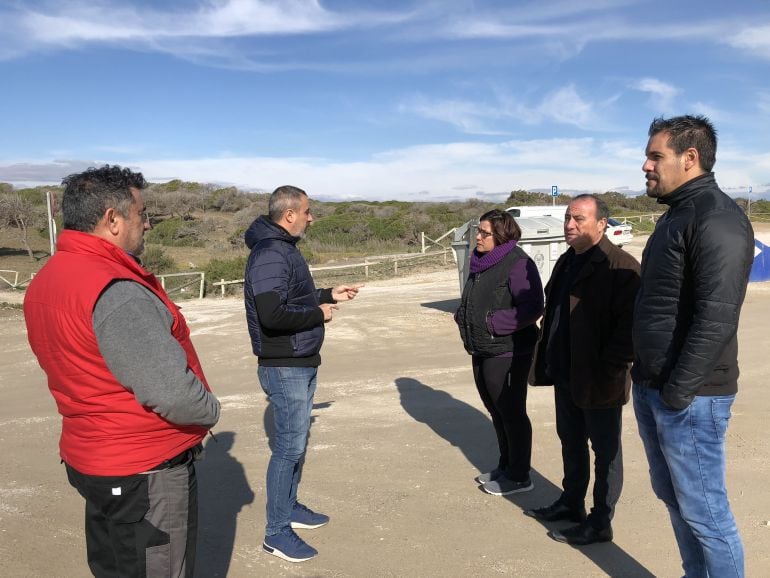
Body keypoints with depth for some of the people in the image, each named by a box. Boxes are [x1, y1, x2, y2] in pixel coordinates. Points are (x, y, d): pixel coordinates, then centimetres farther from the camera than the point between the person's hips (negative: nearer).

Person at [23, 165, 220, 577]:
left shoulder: (44, 281, 3)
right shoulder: (116, 292, -27)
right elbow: (174, 394, -29)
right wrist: (210, 409, -10)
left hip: (88, 458, 9)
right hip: (146, 472, -9)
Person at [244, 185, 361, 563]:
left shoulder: (285, 248, 13)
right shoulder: (270, 254, -20)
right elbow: (272, 313, -30)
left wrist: (329, 295, 14)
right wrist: (318, 313, -18)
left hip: (302, 364, 10)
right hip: (284, 368, -10)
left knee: (295, 442, 20)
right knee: (289, 447, -2)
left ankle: (289, 507, 36)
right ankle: (276, 532, 12)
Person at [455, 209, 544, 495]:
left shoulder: (517, 263, -18)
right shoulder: (479, 261, 9)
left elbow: (532, 308, -23)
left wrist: (492, 322, -22)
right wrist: (462, 315, 2)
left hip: (507, 353, -9)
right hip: (482, 351, 9)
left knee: (512, 413, 4)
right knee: (496, 411, 20)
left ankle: (519, 477, 20)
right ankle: (505, 466, 37)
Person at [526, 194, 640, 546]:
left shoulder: (619, 266, -17)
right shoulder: (567, 262, 11)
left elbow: (629, 326, -22)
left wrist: (607, 371, -21)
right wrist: (547, 361, 12)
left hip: (598, 381, -8)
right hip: (565, 374, 8)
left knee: (605, 452, 8)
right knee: (571, 443, 21)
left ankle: (600, 523, 21)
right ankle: (571, 503, 38)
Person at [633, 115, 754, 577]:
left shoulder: (717, 218, -15)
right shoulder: (675, 215, 14)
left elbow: (716, 319, -23)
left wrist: (676, 392, -20)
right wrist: (649, 382, 16)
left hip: (689, 398, -9)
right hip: (650, 389, 9)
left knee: (704, 512, 4)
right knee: (673, 498, 20)